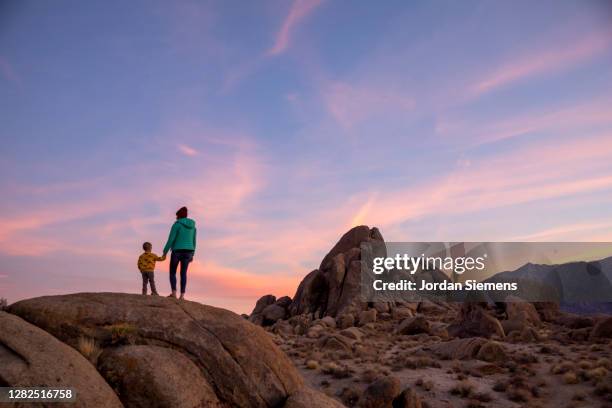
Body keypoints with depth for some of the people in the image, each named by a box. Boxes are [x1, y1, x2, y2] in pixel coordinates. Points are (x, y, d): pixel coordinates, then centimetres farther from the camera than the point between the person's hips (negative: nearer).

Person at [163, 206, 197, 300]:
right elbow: (193, 242, 13)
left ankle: (174, 293, -4)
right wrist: (192, 255, 19)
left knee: (172, 273, 9)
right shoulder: (192, 226, 10)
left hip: (177, 252, -5)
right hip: (187, 252, 5)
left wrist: (165, 252, -5)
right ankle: (182, 295, -1)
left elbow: (171, 240, -12)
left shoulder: (176, 224, -8)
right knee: (183, 273, 9)